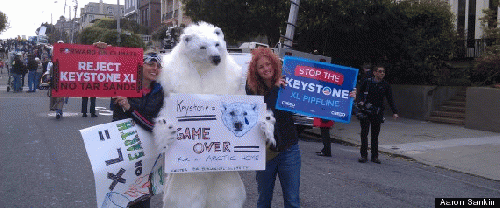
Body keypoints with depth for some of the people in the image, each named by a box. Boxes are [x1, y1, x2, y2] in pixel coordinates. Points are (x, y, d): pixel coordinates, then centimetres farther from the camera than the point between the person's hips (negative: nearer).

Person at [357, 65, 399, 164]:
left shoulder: (385, 85, 6)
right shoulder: (367, 82, 2)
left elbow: (390, 99, 6)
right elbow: (360, 92, 13)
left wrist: (394, 112, -3)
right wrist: (361, 101, -6)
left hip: (377, 113, 1)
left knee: (375, 134, 7)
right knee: (364, 133, -5)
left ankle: (374, 156, 15)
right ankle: (364, 155, 2)